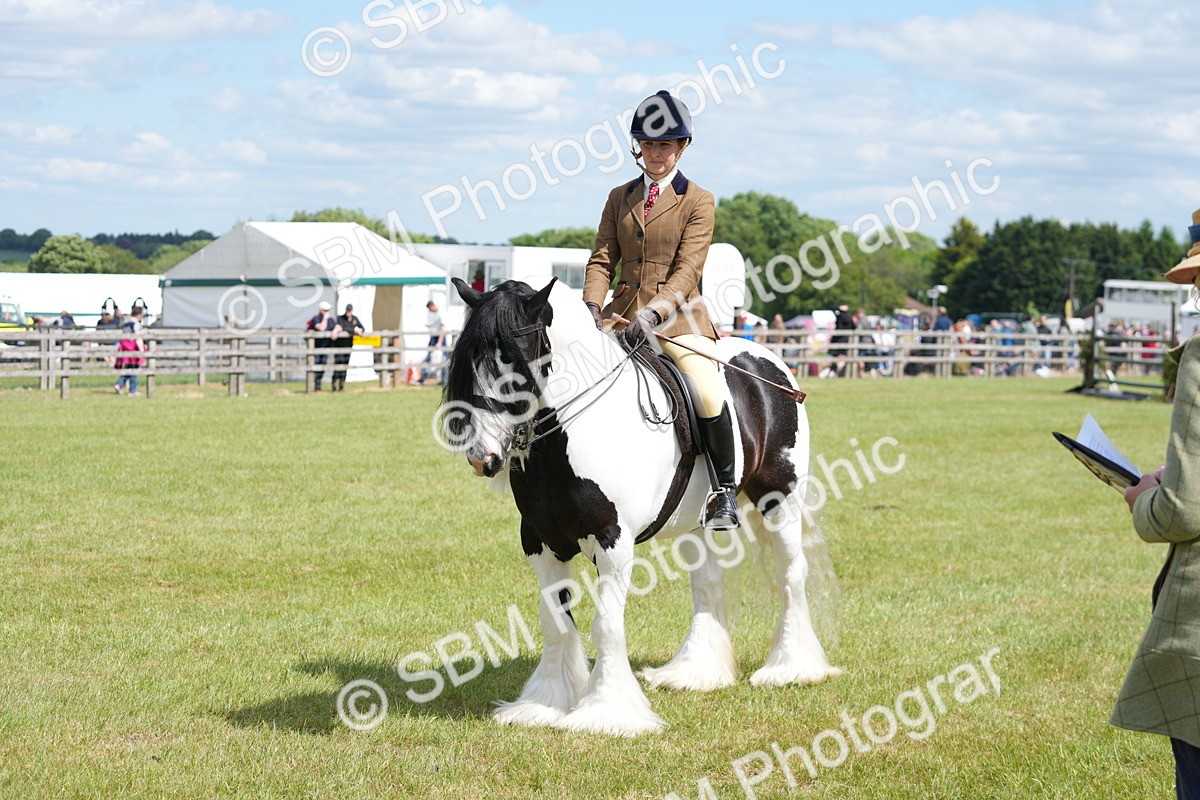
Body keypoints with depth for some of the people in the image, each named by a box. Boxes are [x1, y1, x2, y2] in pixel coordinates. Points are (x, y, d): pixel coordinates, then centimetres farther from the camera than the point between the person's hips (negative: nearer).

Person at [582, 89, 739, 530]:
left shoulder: (698, 201, 1)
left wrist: (653, 313, -25)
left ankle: (725, 488, -10)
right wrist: (593, 306, -12)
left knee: (708, 391, -27)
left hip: (677, 316, -5)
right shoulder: (619, 198, 14)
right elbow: (602, 259, 8)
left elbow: (688, 270, -9)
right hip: (623, 314, 5)